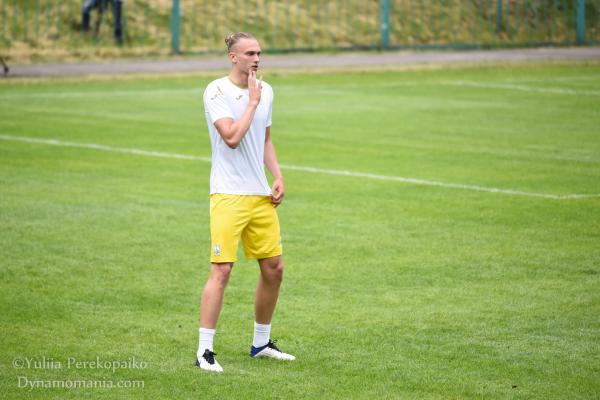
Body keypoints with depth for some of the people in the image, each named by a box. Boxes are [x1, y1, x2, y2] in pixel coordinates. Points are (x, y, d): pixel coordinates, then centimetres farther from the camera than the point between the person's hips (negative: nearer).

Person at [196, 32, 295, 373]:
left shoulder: (265, 91, 11)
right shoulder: (217, 91, -9)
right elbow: (232, 138, -21)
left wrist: (278, 176, 10)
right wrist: (252, 102, -14)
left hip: (261, 195, 7)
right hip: (228, 195, -7)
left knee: (274, 268, 9)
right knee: (222, 270, -12)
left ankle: (261, 342, 25)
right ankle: (205, 351, -9)